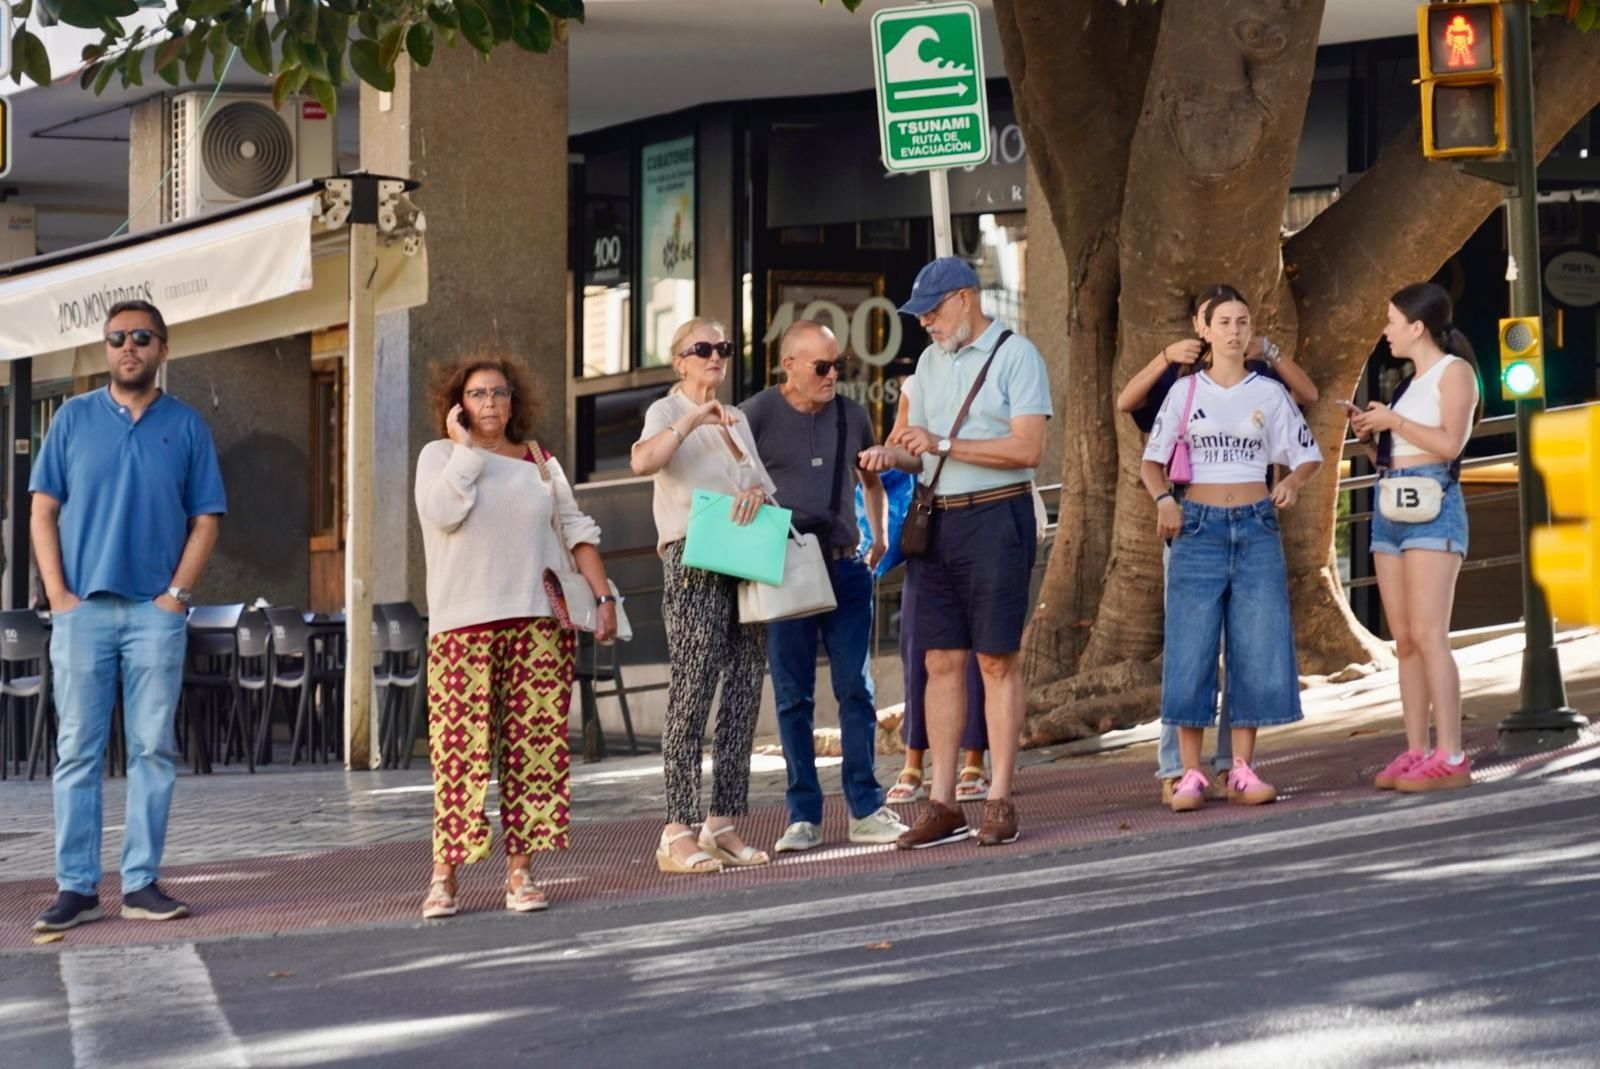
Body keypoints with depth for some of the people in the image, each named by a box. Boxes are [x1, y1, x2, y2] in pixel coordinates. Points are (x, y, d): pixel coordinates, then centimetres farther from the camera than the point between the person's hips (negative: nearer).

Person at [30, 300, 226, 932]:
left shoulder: (186, 427, 7)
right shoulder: (74, 418, 7)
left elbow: (206, 521, 6)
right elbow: (44, 511, 6)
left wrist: (177, 594, -5)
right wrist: (58, 594, -4)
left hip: (156, 611, 0)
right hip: (83, 608, 0)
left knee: (153, 750, 2)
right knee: (78, 751, 0)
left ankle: (141, 883, 7)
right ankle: (76, 887, 2)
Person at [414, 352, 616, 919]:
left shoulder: (540, 461, 17)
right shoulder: (440, 455, 7)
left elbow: (577, 530, 15)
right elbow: (443, 512, -12)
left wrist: (603, 596, 6)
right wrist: (464, 447, -5)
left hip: (539, 618, 3)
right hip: (464, 624, -3)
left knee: (534, 747, -2)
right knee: (462, 746, -8)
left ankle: (520, 872, 2)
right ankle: (443, 876, -2)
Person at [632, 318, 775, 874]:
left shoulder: (737, 419, 22)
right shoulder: (666, 411, 2)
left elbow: (763, 485, 17)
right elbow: (642, 462, -20)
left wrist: (757, 493, -6)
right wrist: (692, 420, -31)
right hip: (692, 560, -7)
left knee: (744, 693, 3)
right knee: (692, 692, -11)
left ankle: (723, 823, 8)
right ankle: (677, 832, -11)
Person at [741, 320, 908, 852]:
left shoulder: (851, 415, 9)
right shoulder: (756, 415, -3)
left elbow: (871, 481, 25)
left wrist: (879, 537, 19)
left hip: (846, 569, 3)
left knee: (856, 690, 1)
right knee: (793, 698, 2)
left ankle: (866, 809, 7)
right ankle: (804, 815, 7)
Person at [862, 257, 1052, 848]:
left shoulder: (1015, 354, -5)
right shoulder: (931, 360, 16)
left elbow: (1027, 447, -14)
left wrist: (943, 445, -16)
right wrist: (892, 454, -2)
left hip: (995, 517, -6)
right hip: (936, 521, 6)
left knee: (998, 660, -3)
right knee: (941, 661, 5)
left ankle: (1000, 800, 1)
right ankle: (942, 804, 7)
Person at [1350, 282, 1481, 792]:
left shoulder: (1454, 370, -1)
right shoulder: (1412, 381, 21)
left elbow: (1449, 443, -14)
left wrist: (1393, 420, -7)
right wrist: (1372, 436, 8)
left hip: (1432, 503, -8)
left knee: (1427, 634, -15)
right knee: (1403, 639, 3)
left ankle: (1450, 758, -17)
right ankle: (1416, 752, 3)